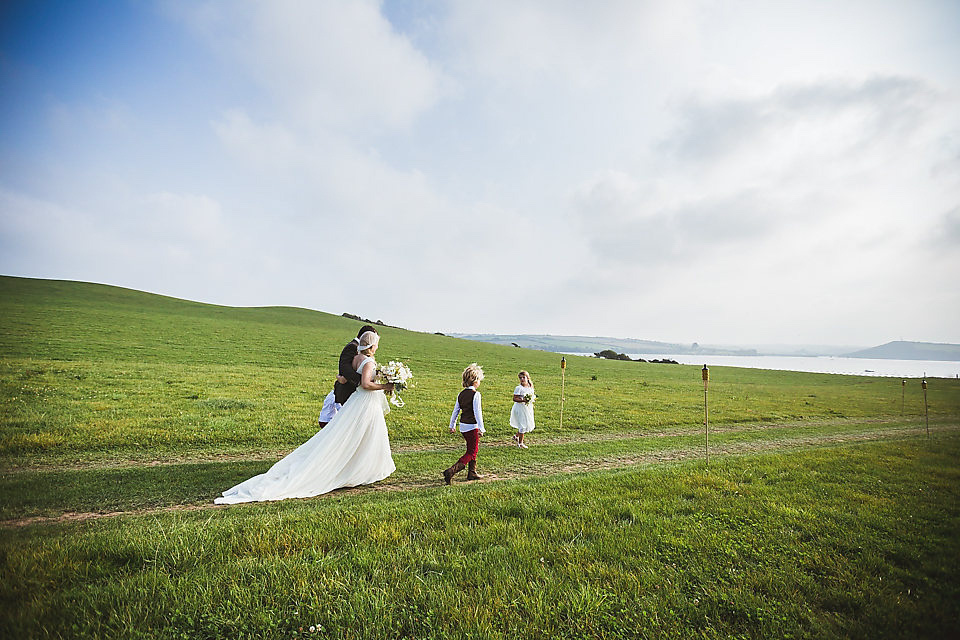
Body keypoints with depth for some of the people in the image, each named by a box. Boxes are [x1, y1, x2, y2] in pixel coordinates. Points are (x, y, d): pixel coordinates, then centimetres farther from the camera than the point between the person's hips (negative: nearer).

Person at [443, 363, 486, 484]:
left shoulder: (461, 394, 7)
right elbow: (477, 412, -20)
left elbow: (455, 411, 12)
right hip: (472, 427, -8)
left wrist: (452, 425, 21)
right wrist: (481, 428, -18)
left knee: (474, 449, 22)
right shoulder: (475, 394, -16)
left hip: (463, 426, 8)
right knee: (471, 452, 1)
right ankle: (451, 471, -10)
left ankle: (472, 473, 30)